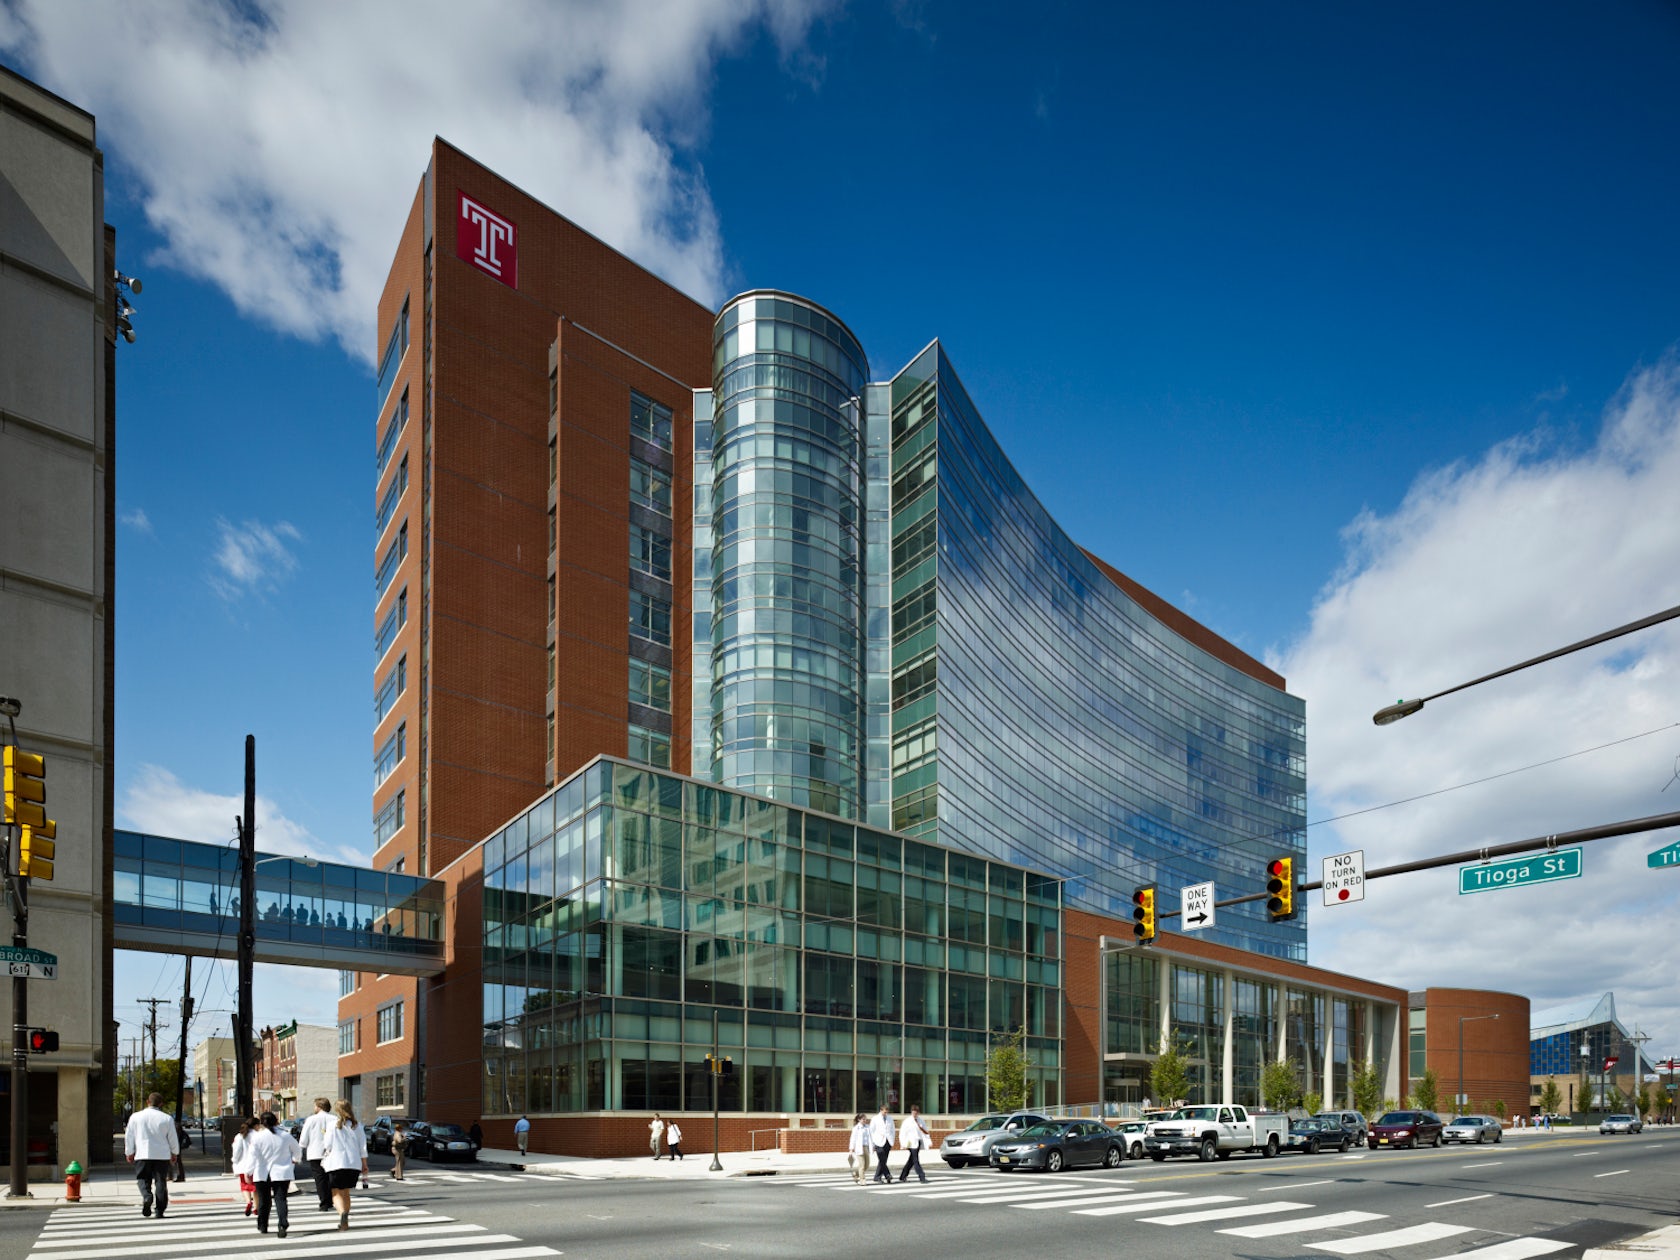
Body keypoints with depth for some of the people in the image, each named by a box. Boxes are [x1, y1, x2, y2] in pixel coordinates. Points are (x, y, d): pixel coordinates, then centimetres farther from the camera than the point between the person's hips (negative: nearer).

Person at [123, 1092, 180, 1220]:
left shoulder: (135, 1117, 1)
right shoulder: (166, 1119, 0)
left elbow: (129, 1136, 5)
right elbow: (173, 1138, 5)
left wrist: (129, 1153, 18)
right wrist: (174, 1153, 21)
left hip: (142, 1155, 0)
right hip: (162, 1155, 0)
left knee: (143, 1179, 10)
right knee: (161, 1182, 5)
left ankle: (146, 1196, -21)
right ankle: (160, 1210, 1)